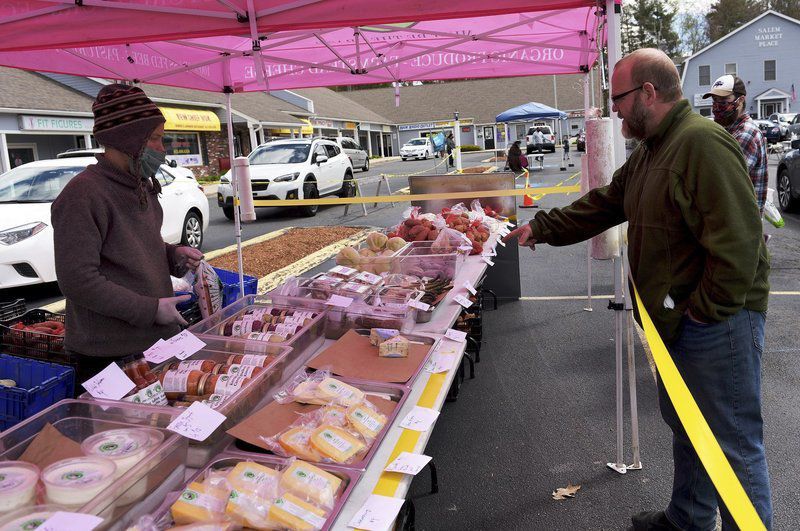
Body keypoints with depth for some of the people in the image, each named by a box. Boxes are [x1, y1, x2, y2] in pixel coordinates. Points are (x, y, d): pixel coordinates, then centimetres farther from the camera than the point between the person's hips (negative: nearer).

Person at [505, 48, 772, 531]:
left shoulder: (703, 143, -21)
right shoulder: (651, 151, 12)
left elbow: (736, 241, -27)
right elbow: (604, 204, 17)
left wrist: (706, 310, -21)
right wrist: (541, 228, 12)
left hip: (718, 323, -10)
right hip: (676, 320, 10)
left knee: (735, 445, 3)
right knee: (684, 429, 23)